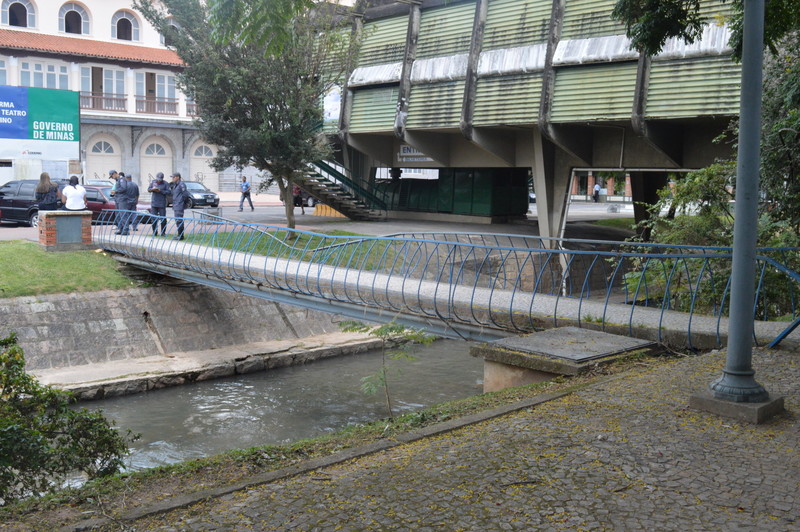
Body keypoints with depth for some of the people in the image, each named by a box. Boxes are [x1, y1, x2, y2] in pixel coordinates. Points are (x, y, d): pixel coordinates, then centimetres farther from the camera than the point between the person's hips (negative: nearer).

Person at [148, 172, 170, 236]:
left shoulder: (165, 184, -2)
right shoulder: (153, 182, 8)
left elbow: (168, 192, -10)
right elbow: (148, 189, 8)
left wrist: (160, 191, -20)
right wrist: (152, 189, -14)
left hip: (162, 204, -3)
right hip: (154, 203, 3)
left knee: (163, 218, -2)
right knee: (154, 218, 2)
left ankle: (163, 232, 8)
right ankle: (154, 232, 12)